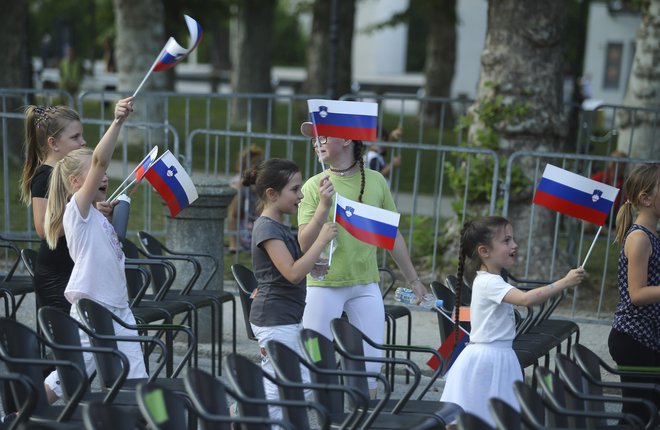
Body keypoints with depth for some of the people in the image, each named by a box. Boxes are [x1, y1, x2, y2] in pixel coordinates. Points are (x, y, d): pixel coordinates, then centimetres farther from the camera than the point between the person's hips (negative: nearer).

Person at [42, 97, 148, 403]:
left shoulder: (94, 215, 15)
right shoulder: (76, 210, -10)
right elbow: (99, 160, -24)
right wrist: (117, 122, -33)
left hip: (118, 307, 8)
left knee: (137, 380, 5)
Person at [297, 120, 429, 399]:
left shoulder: (376, 181, 3)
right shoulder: (315, 186, -4)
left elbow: (393, 235, 12)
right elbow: (305, 244, -11)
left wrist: (413, 280, 16)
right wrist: (324, 206, -23)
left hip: (366, 284, 3)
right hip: (324, 284, -2)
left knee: (370, 361, 7)